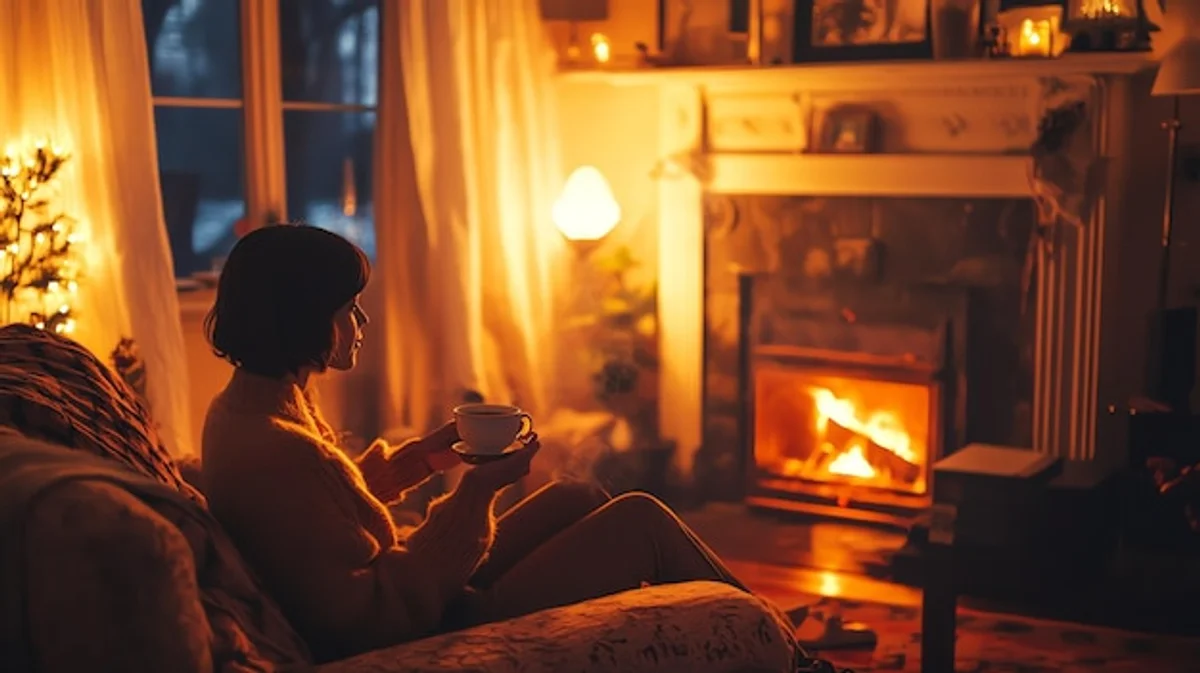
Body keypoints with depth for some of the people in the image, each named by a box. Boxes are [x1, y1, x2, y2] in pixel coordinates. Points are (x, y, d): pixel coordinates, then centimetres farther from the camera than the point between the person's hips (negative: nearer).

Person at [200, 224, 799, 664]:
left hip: (417, 598, 10)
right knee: (640, 519, -3)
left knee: (573, 498, 18)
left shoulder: (246, 406, 2)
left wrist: (419, 455, 6)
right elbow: (368, 617, -28)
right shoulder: (272, 448, -28)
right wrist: (474, 494, -25)